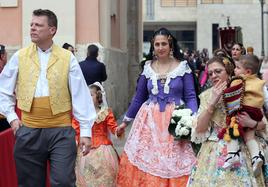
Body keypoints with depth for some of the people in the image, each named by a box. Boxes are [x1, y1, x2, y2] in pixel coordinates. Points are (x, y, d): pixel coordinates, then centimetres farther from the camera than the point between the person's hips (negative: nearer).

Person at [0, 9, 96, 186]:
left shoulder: (67, 58, 0)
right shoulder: (20, 57, 5)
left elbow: (80, 95, -2)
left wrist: (86, 130, -4)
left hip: (61, 130, -2)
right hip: (28, 131, 2)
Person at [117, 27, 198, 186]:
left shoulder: (182, 66, -1)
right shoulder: (148, 68, 7)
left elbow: (190, 96, -3)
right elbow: (139, 98, 14)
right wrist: (126, 121, 17)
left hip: (175, 120, -2)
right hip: (150, 120, 2)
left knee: (174, 163, -2)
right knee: (145, 161, 1)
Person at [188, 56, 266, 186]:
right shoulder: (207, 95, 3)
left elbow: (263, 124, 4)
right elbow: (199, 128, -6)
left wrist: (251, 123, -17)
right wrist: (213, 101, -13)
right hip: (213, 153, 1)